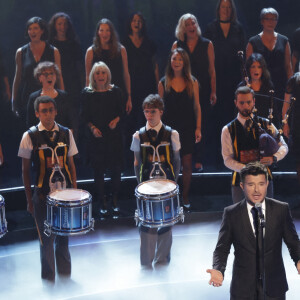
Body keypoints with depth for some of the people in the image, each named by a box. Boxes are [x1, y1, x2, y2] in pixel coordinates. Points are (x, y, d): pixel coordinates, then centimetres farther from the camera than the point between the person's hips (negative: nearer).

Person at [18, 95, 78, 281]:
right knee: (47, 240, 5)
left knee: (64, 237, 12)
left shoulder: (66, 134, 4)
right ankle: (48, 280, 21)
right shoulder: (30, 136, -4)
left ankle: (65, 276, 29)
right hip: (42, 195, -2)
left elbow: (71, 165, 10)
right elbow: (26, 170, 1)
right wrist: (29, 200, 0)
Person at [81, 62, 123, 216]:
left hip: (114, 134, 1)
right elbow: (85, 116, 2)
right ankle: (102, 203, 15)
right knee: (99, 169, 3)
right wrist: (92, 128, -14)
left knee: (116, 168, 4)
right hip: (96, 137, -1)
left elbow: (120, 111, 8)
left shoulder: (115, 91, 1)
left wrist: (116, 120, -12)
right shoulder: (87, 93, -2)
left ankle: (115, 201, 21)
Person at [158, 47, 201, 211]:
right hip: (170, 128, 0)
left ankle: (185, 196, 17)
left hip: (188, 128, 0)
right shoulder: (163, 83, 1)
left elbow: (197, 106, 4)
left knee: (187, 164, 3)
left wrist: (198, 128, -1)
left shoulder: (192, 82, 2)